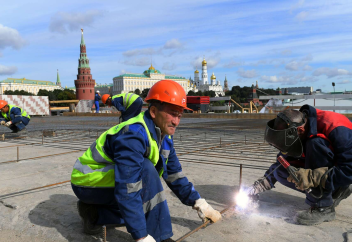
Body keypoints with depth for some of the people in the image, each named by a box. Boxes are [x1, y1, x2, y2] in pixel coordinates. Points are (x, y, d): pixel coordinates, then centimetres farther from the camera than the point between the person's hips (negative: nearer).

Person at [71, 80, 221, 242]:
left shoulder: (164, 137, -3)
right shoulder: (133, 135, -31)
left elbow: (174, 175, 6)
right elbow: (127, 191, -36)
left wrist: (199, 203, 4)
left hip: (108, 178, 9)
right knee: (145, 170, -29)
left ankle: (94, 213, 14)